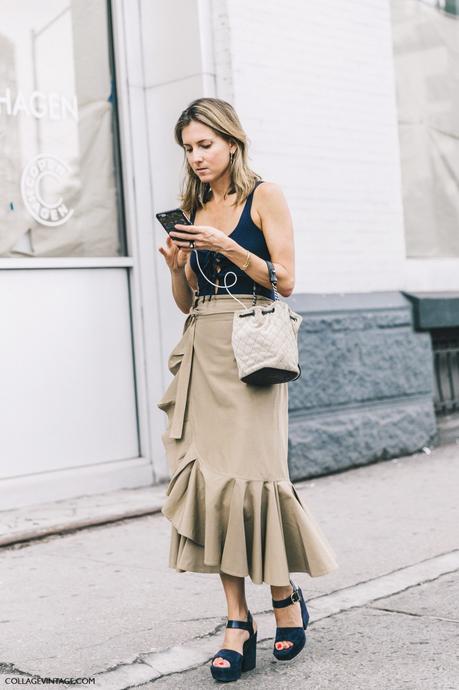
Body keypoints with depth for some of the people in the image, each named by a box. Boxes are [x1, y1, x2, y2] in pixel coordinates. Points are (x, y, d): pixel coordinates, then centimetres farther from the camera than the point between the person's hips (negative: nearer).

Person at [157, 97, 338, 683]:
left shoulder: (264, 196, 3)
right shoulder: (193, 210, 17)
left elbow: (285, 281, -4)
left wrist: (227, 246, -14)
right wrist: (177, 265, -3)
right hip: (203, 349, 5)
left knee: (249, 471, -11)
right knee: (206, 474, -4)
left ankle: (285, 594, 13)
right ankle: (238, 622, 0)